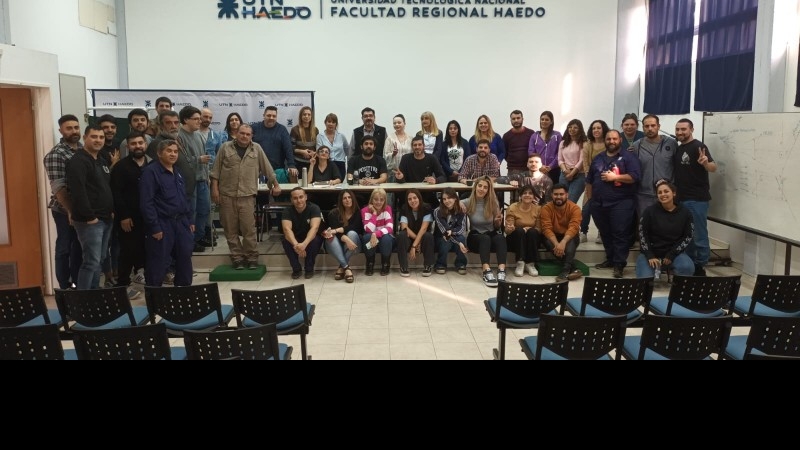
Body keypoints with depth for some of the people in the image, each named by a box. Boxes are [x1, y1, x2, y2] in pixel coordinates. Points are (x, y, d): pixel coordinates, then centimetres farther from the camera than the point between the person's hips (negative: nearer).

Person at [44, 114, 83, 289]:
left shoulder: (84, 150, 7)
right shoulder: (55, 155, -12)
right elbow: (58, 188, -17)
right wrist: (70, 211, -19)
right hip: (65, 210, -6)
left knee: (79, 247, 15)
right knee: (65, 248, 5)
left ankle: (78, 283, 28)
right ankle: (65, 287, 15)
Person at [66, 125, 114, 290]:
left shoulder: (102, 161, 17)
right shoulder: (78, 161, -13)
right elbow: (78, 192, -22)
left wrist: (112, 210, 12)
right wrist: (89, 216, -20)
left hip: (106, 219, 9)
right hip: (89, 221, -9)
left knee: (99, 260, 14)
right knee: (92, 262, -9)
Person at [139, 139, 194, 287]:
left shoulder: (177, 172, 15)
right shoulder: (151, 171, -11)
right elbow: (146, 202, -17)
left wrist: (189, 220, 15)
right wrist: (154, 227, -20)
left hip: (181, 222, 8)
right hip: (162, 224, -8)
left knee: (185, 258, 13)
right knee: (159, 263, -1)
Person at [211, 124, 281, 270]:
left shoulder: (256, 149, 6)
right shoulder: (225, 147, 4)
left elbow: (267, 168, 11)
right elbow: (216, 170, 5)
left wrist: (276, 185, 12)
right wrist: (215, 189, -1)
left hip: (247, 196, -1)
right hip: (227, 195, 1)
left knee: (249, 229, -3)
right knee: (230, 229, 4)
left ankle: (252, 258, 8)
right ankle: (237, 258, 13)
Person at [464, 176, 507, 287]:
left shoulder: (494, 203, 2)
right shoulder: (468, 203, -3)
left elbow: (497, 227, 10)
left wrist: (498, 221, -12)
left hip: (491, 235, 2)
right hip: (475, 237, -2)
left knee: (500, 238, -33)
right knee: (485, 238, -37)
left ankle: (501, 271, -49)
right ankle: (487, 272, -52)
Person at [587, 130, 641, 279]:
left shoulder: (628, 157, -1)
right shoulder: (598, 159, 16)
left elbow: (635, 177, -14)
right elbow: (590, 180, 21)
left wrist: (615, 177, -17)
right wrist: (590, 198, 18)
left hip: (621, 203, -6)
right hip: (599, 203, 6)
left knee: (620, 234, -6)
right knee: (605, 233, 14)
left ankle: (619, 264, -3)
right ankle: (610, 259, 26)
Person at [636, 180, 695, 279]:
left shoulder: (685, 213, -1)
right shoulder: (650, 211, -5)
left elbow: (688, 237, -2)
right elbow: (642, 234, -4)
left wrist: (671, 255, -11)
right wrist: (650, 256, -13)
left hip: (674, 253, 1)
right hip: (651, 252, -1)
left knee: (687, 268, -30)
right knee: (645, 279, -24)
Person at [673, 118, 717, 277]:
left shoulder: (698, 147, -10)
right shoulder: (678, 149, 14)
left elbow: (713, 168, -19)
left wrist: (705, 163, -40)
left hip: (697, 199, -8)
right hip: (681, 198, 8)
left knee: (699, 234, -3)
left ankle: (700, 267, 3)